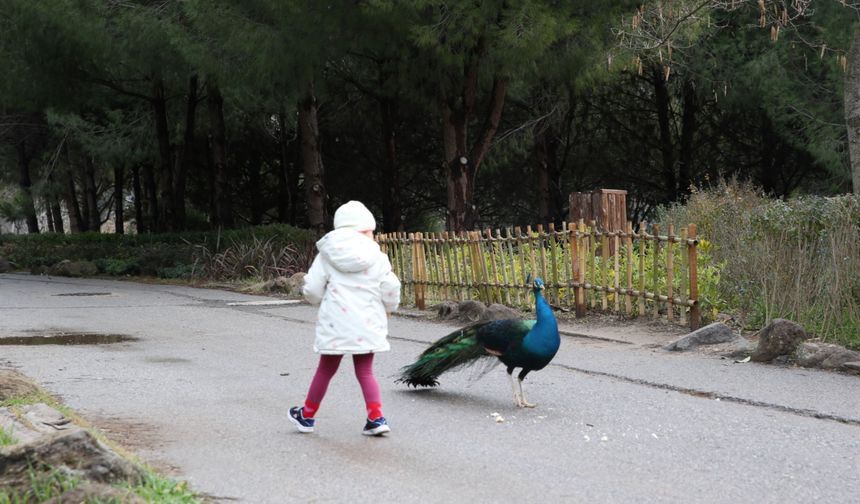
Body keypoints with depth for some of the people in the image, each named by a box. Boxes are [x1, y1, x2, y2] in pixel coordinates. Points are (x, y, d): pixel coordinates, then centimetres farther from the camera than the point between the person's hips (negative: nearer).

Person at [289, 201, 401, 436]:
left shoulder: (326, 257, -1)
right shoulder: (377, 258, -1)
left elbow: (312, 291, -2)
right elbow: (391, 291, -1)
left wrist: (322, 300, 21)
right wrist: (387, 309, 20)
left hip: (335, 324, 0)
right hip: (366, 327, 0)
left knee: (325, 370, 14)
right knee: (365, 371, 11)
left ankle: (307, 416, 27)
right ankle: (376, 418, -1)